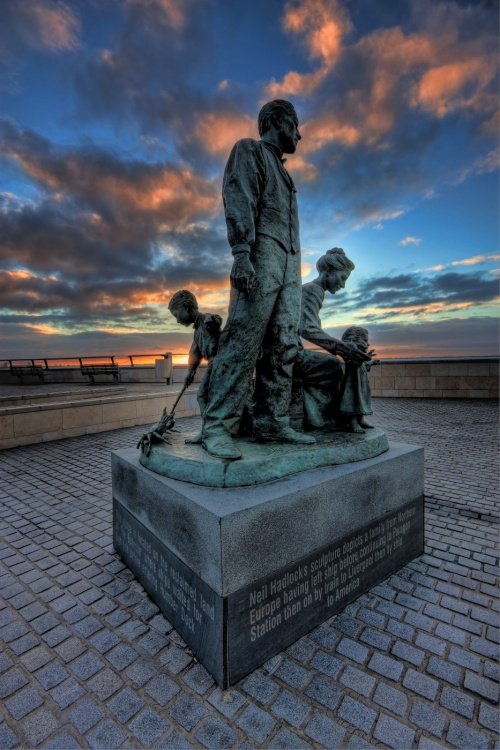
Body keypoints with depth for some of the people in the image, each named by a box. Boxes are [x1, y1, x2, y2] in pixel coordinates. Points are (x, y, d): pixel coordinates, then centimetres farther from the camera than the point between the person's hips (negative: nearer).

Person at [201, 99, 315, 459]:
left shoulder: (282, 170, 35)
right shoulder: (249, 149, 12)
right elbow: (239, 199, -6)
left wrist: (293, 269, 18)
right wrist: (241, 252, -21)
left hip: (289, 262, 8)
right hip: (261, 254, -8)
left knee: (283, 346, -4)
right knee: (243, 341, -18)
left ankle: (272, 422, -3)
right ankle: (217, 426, -17)